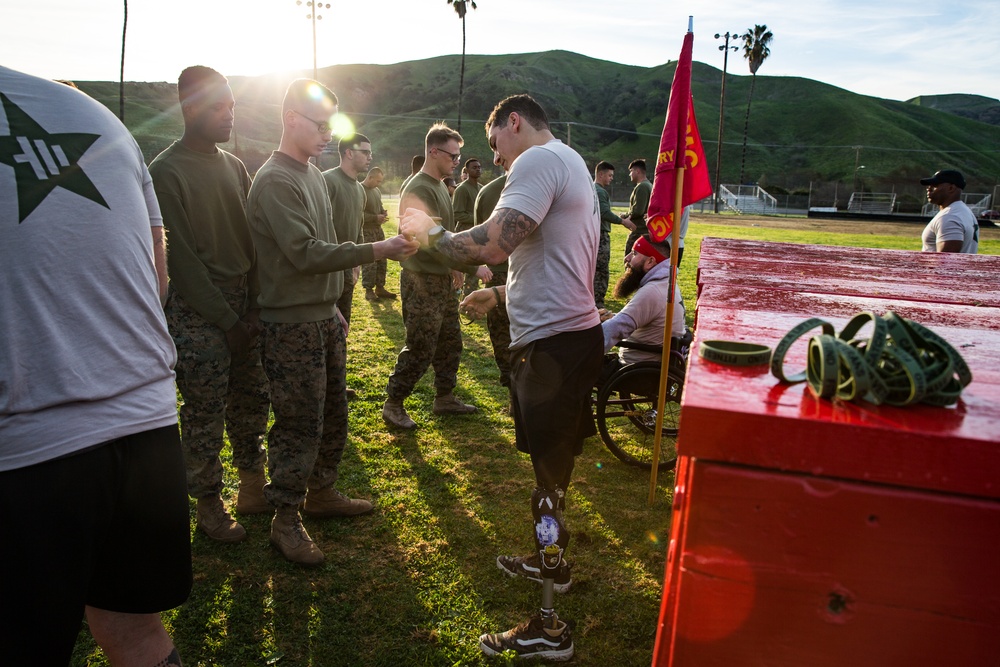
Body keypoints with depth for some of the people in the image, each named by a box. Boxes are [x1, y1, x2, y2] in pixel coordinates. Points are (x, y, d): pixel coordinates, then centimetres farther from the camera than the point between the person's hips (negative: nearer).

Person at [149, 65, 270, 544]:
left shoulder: (234, 165, 11)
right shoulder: (166, 172, -10)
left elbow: (251, 240, 8)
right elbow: (181, 258, -13)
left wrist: (252, 307, -2)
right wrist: (227, 320, -12)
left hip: (242, 306, 6)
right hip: (197, 312, -6)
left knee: (252, 403, 12)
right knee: (204, 415, 2)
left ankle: (253, 489, 28)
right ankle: (208, 505, 18)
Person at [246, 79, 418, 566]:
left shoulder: (313, 175, 14)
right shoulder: (275, 181, -15)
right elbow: (305, 253, -23)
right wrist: (376, 251, -23)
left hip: (325, 316, 9)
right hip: (292, 324, -9)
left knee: (333, 414, 15)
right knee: (300, 423, -3)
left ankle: (321, 493, 32)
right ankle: (285, 521, 11)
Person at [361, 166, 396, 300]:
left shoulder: (377, 191, 12)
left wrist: (383, 211, 4)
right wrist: (375, 217, -21)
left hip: (378, 229, 9)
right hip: (366, 231, -9)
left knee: (382, 260, 12)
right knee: (369, 262, -7)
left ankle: (380, 288, 21)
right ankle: (368, 290, 1)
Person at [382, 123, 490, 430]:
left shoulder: (440, 186, 12)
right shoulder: (418, 189, -19)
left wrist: (455, 268, 14)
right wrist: (473, 266, -23)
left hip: (442, 279, 9)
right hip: (422, 281, -9)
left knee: (450, 342, 15)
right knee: (420, 349, -3)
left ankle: (445, 398, 28)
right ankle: (393, 404, 11)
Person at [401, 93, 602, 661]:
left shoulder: (540, 160, -13)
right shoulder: (572, 165, 20)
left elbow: (492, 244, -26)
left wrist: (431, 233, -9)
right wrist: (501, 294, 24)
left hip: (553, 342, -10)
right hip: (572, 330, 11)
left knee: (551, 476, -3)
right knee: (554, 464, 24)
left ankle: (551, 627, 10)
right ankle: (552, 561, 44)